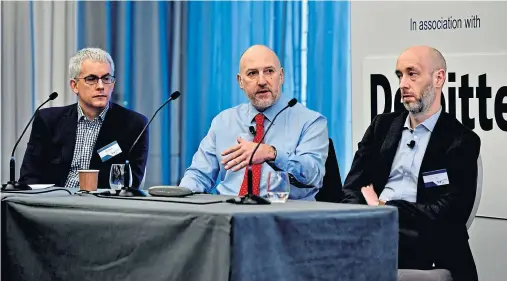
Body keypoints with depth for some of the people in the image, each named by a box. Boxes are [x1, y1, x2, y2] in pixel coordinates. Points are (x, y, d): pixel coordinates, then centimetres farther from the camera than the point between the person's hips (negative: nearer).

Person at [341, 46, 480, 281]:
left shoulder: (462, 141, 4)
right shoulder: (383, 125, 18)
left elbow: (450, 214, -7)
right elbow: (353, 188, 10)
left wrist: (382, 207, -9)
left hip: (419, 242, -5)